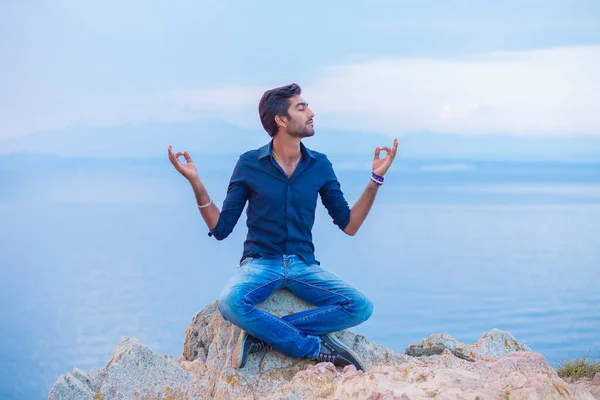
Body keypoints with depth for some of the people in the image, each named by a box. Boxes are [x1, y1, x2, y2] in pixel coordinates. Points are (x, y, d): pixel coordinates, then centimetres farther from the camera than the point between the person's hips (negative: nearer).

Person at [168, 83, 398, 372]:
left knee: (360, 307, -23)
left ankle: (263, 333, -19)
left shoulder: (319, 165, 5)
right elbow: (221, 229, 0)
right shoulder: (249, 164, -1)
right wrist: (195, 183, -12)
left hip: (304, 266, 3)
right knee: (230, 304, -36)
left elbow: (348, 225, 7)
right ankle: (316, 348, -21)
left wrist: (376, 178, -1)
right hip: (260, 262, -3)